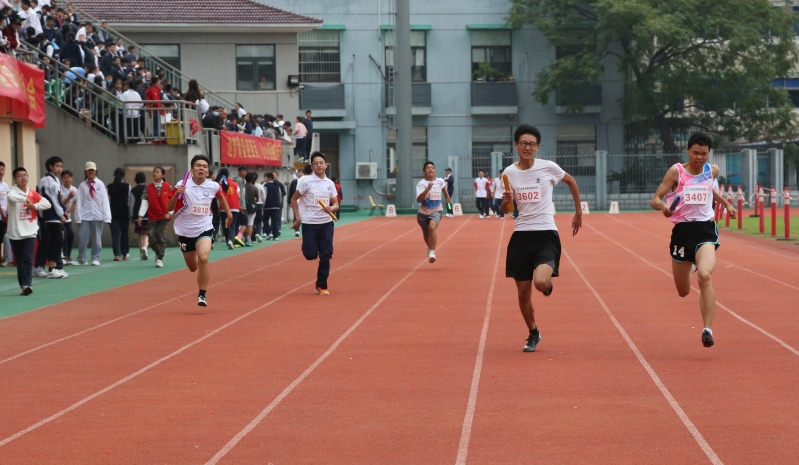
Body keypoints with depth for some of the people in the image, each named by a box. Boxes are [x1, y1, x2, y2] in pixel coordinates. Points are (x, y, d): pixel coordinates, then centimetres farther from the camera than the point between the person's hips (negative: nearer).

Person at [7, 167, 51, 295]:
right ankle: (23, 285, 12)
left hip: (30, 232, 2)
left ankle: (27, 285, -10)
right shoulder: (13, 191, -6)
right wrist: (26, 199, -36)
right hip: (16, 232, -2)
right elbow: (11, 197, -31)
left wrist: (34, 205, -10)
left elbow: (47, 204, 1)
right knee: (19, 260, 5)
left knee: (28, 259, -9)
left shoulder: (33, 194, 6)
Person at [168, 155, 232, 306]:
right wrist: (176, 194, -30)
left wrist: (229, 213, 20)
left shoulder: (213, 186, -6)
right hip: (185, 231, 1)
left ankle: (202, 294, -17)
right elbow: (169, 208, -14)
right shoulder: (182, 185, -13)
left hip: (204, 230, -1)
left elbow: (221, 197, 18)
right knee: (193, 268, 14)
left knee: (203, 258, -28)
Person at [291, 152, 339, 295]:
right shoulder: (306, 181, -6)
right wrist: (298, 218, -8)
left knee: (325, 256, -1)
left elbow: (336, 204, 10)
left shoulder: (330, 183, 4)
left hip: (326, 223, 3)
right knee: (311, 254, -7)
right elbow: (294, 200, 0)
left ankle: (321, 286, 11)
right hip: (309, 223, -3)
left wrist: (331, 208, -14)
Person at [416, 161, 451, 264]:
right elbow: (418, 199, -29)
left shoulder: (440, 181, -5)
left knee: (432, 227, -30)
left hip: (436, 211, 0)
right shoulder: (421, 184, -15)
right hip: (423, 212, 0)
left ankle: (432, 252, -28)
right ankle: (429, 248, 51)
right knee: (426, 233, 17)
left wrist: (448, 197, 34)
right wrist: (427, 189, -39)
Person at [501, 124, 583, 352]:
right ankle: (533, 334, 27)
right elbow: (506, 210, 8)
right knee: (523, 292, 4)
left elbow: (571, 181, 14)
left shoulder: (548, 167, -5)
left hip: (546, 234, -3)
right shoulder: (509, 173, 2)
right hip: (521, 235, 3)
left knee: (541, 282, -25)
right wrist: (506, 201, -15)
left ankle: (548, 284, 14)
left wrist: (578, 213, 18)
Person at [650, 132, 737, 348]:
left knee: (705, 276, -29)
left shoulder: (712, 171, 4)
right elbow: (655, 199, -8)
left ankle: (708, 330, -28)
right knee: (683, 291, 13)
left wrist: (725, 203, 26)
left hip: (705, 230, 0)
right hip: (682, 231, 0)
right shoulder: (676, 172, -6)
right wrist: (664, 205, -29)